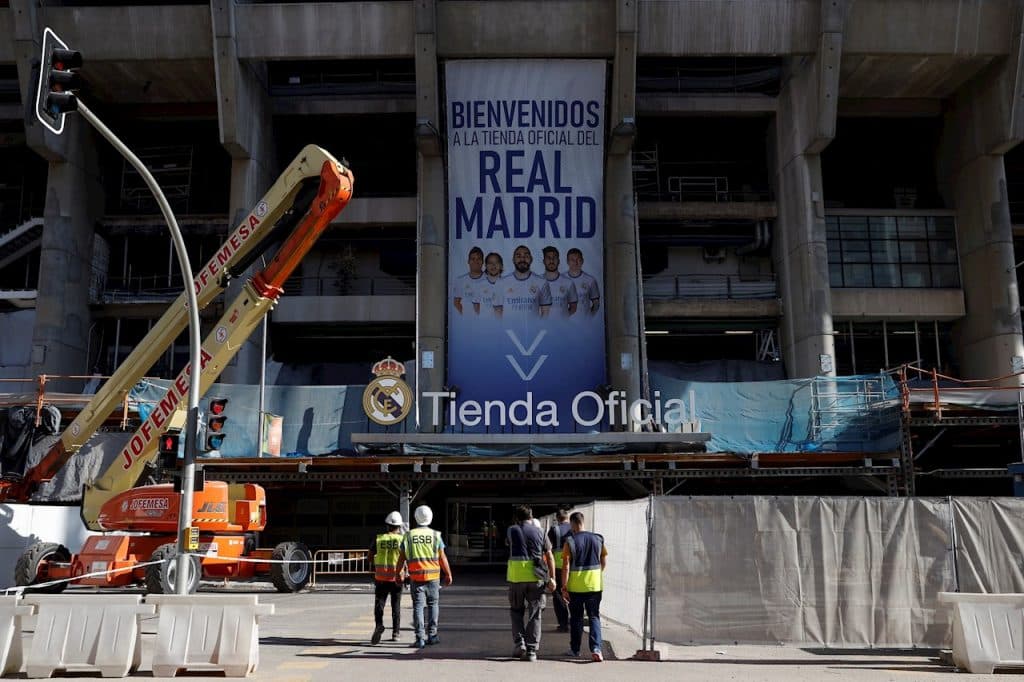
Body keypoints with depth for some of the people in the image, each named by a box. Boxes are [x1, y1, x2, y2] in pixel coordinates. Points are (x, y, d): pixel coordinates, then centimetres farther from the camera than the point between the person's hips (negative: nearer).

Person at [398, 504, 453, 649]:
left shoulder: (409, 535, 0)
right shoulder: (435, 535, -4)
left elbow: (401, 558, 3)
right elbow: (442, 558, -3)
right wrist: (448, 574, 7)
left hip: (416, 577, 1)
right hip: (433, 576, 0)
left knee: (418, 606, 3)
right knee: (432, 604, 14)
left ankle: (420, 638, -2)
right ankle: (431, 635, 14)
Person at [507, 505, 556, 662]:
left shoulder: (512, 530, 3)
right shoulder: (539, 532, 8)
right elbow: (549, 556, 6)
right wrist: (552, 578, 8)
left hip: (516, 576, -1)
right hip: (536, 578, 1)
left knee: (516, 611, 17)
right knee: (534, 615, 7)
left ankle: (520, 643, 4)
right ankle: (531, 651, 3)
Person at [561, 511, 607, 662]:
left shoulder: (570, 541, -9)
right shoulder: (598, 539, 2)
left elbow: (566, 566, -11)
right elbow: (604, 560, 11)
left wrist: (564, 587, -7)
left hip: (575, 586, -2)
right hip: (595, 584, 2)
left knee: (576, 618, 12)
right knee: (594, 617, 7)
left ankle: (575, 650, 21)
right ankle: (596, 648, -9)